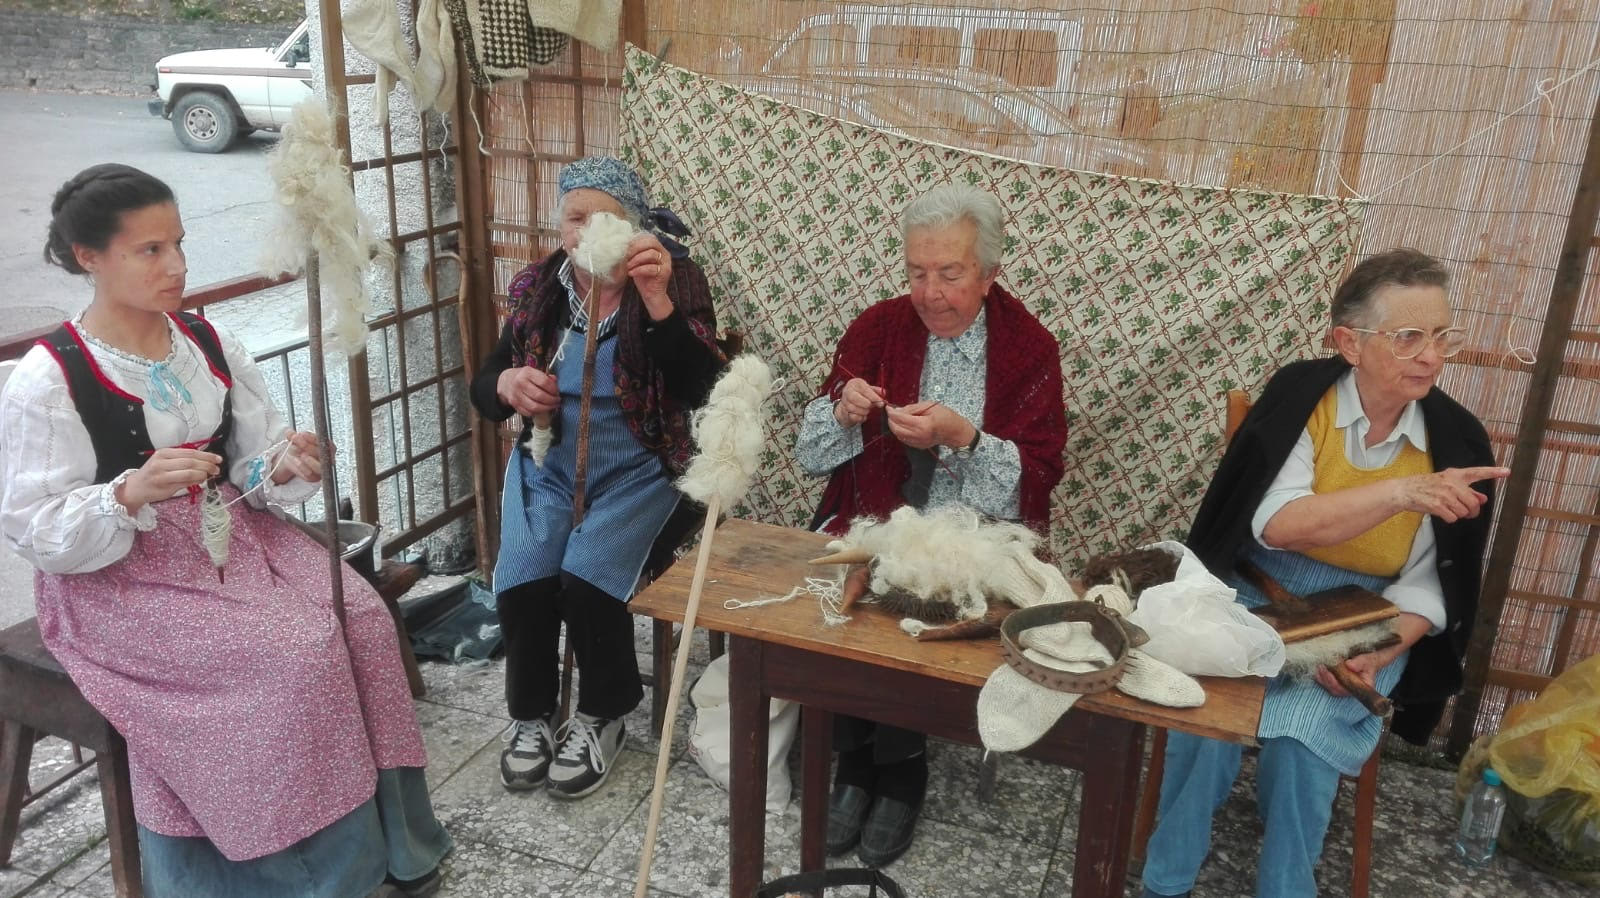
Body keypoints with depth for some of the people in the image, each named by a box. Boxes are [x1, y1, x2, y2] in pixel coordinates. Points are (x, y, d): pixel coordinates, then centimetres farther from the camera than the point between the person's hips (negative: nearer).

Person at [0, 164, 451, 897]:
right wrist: (130, 494, -32)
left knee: (360, 617, -17)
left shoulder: (210, 345, 4)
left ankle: (383, 837, -2)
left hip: (232, 535, 6)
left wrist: (284, 467, -19)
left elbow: (253, 467, 5)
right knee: (293, 652, -25)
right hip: (116, 573, -5)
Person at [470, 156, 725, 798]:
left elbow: (697, 389, -23)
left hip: (634, 472, -3)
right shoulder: (539, 288, 2)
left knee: (587, 579, -25)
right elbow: (482, 388, 8)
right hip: (547, 466, 3)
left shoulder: (677, 281, -8)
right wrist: (507, 385, -17)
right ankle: (531, 715, 7)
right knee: (521, 582, -21)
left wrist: (657, 299, -35)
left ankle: (601, 716, 4)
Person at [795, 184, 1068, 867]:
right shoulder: (878, 326, 5)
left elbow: (1036, 481, -7)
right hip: (872, 525, 2)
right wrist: (843, 411, -16)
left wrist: (962, 436, -24)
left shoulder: (1030, 348, -1)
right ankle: (857, 759, -3)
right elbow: (811, 451, 6)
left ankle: (896, 772, -2)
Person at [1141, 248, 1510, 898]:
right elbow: (1275, 524, -21)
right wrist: (1398, 492, -32)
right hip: (1258, 598, -1)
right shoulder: (1301, 393, -10)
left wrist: (1378, 653, -19)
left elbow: (1429, 585, -2)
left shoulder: (1457, 440, -4)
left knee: (1302, 729, -27)